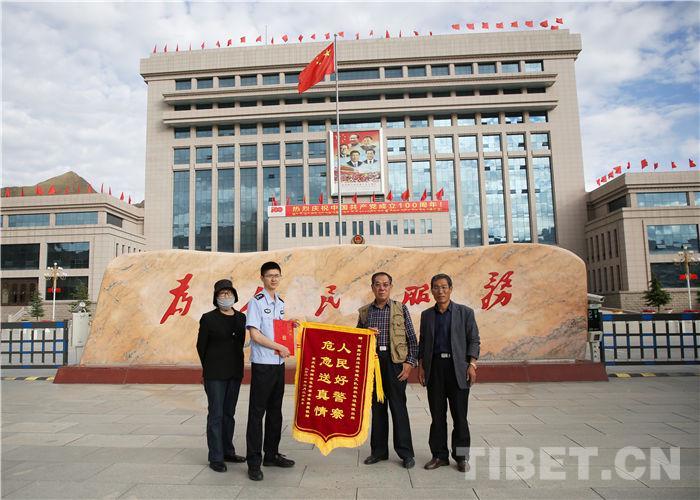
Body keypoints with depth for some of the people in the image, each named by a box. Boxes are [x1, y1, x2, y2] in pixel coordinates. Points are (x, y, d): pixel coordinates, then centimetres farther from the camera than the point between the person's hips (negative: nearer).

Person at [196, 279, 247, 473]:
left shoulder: (241, 318, 5)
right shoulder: (208, 318, -7)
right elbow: (201, 346, 0)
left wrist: (235, 364, 13)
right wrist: (209, 368, 8)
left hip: (234, 372, 5)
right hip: (215, 374, -5)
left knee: (229, 413, 14)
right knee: (216, 414, 0)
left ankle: (228, 451, 26)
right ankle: (215, 458, 9)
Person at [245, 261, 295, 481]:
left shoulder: (281, 303, 13)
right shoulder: (256, 302, -9)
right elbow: (255, 334, -15)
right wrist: (279, 347, -12)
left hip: (279, 363, 7)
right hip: (262, 364, -7)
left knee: (275, 411, 15)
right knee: (257, 412, -1)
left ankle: (271, 454, 27)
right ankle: (254, 461, 9)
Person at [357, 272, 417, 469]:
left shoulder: (401, 309, 3)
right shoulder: (364, 311, 10)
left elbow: (412, 338, 2)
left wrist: (410, 362, -6)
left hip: (395, 362, -3)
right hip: (372, 362, 3)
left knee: (398, 406, 0)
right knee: (376, 406, 9)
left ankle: (405, 452, 12)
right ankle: (379, 450, 21)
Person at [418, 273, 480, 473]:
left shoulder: (465, 312, 1)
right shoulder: (426, 315, 9)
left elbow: (474, 340, 1)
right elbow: (422, 342, 12)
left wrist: (472, 365, -8)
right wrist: (421, 366, 6)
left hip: (457, 367, -2)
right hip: (434, 367, 3)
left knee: (459, 415, 4)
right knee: (437, 415, 8)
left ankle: (461, 456, 18)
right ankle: (439, 455, 19)